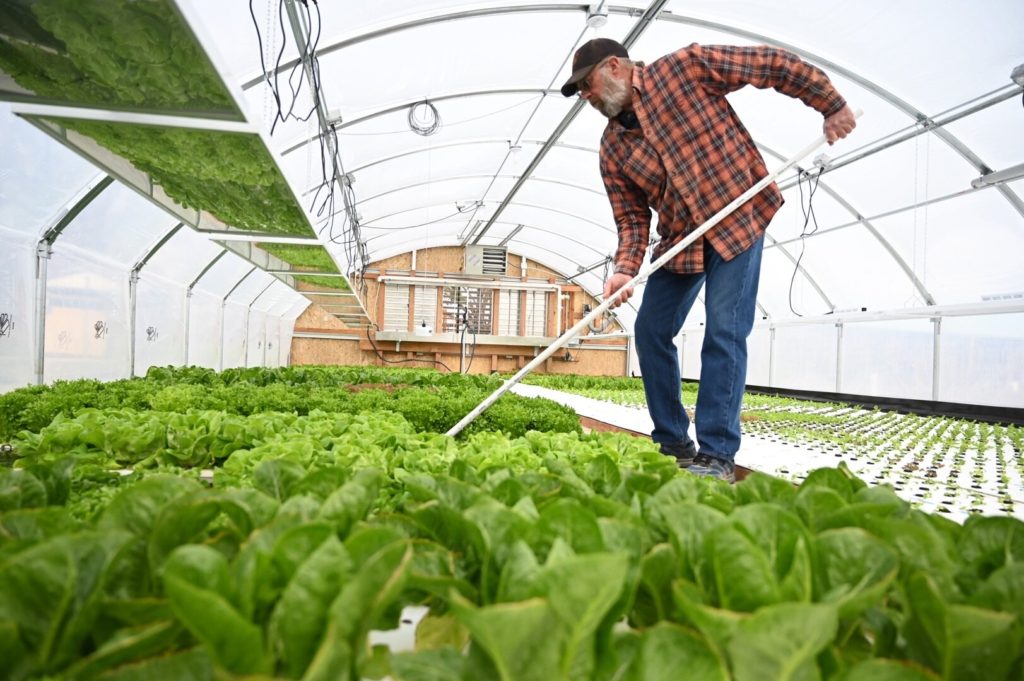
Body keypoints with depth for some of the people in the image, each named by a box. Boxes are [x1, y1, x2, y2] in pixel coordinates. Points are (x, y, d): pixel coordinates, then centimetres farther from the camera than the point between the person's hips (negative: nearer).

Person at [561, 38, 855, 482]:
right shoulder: (612, 148, 3)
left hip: (739, 219, -5)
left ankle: (717, 455, -2)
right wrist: (625, 268, -17)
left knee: (723, 333, -12)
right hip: (679, 239, 6)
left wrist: (831, 105, -2)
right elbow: (631, 216, 0)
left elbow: (776, 64, -4)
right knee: (651, 331, 1)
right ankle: (672, 443, 15)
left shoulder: (686, 66, -9)